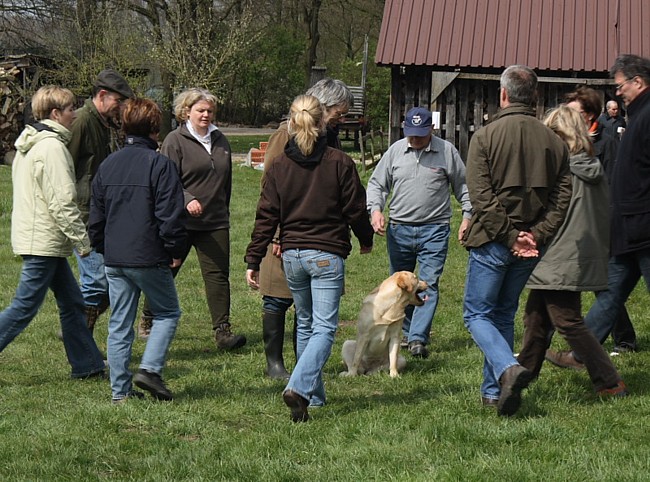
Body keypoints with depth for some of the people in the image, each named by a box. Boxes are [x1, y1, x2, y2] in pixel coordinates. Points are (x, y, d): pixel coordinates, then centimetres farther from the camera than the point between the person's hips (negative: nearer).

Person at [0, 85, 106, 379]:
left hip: (37, 237, 10)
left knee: (71, 303, 12)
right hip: (43, 243, -10)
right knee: (24, 308, -6)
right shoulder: (52, 147, -17)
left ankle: (87, 365, 16)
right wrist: (83, 241, -14)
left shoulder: (29, 145, 15)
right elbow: (62, 203, -21)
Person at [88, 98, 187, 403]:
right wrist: (175, 251, -3)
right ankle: (150, 368, -5)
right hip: (149, 258, -5)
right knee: (167, 313, 11)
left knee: (119, 324, 10)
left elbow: (96, 217, 14)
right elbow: (171, 215, -13)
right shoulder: (159, 165, -11)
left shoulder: (108, 164, 9)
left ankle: (120, 389, 11)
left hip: (114, 260, 6)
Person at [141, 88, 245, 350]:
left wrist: (223, 210, 22)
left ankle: (222, 331, -5)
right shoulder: (175, 141, -5)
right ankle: (147, 321, 27)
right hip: (180, 221, -4)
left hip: (215, 222, 4)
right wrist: (187, 200, -27)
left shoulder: (220, 140, 12)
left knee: (218, 274, -4)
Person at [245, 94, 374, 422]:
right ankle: (299, 387, -24)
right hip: (327, 255, -4)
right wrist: (366, 240, 19)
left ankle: (314, 394, 25)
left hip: (292, 256, 4)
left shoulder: (278, 167, 1)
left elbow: (266, 218, 0)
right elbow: (356, 209, 0)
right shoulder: (340, 163, -6)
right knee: (324, 328, -4)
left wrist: (253, 261, 5)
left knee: (305, 325, 19)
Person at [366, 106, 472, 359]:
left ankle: (418, 340, -18)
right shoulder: (395, 151, 5)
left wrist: (467, 216, 1)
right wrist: (376, 209, -7)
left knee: (428, 284, -12)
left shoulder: (447, 151, -1)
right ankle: (404, 335, 25)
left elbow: (463, 185, 9)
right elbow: (377, 183, 10)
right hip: (399, 229, 3)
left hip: (434, 230, -3)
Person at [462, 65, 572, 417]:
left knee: (477, 314, 5)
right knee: (504, 315, 17)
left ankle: (508, 368, -20)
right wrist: (535, 235, -6)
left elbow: (481, 198, -14)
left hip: (492, 241, -5)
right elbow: (562, 199, 0)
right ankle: (493, 391, 18)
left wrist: (510, 237, -11)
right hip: (530, 246, 5)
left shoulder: (485, 137, -7)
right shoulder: (554, 141, 6)